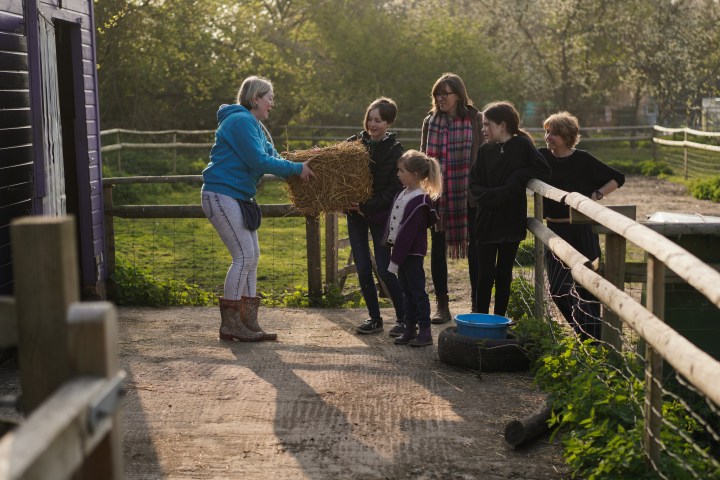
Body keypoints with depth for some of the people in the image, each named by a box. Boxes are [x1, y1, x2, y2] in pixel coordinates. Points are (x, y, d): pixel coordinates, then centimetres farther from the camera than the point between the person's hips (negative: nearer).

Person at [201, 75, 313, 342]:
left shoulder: (255, 126, 19)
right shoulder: (240, 121, -14)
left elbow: (273, 158, 15)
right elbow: (259, 161, -20)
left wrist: (301, 166, 0)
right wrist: (296, 168, -15)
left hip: (238, 198, 11)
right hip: (221, 194, -11)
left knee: (251, 256, 9)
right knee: (244, 256, -11)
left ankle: (248, 323, 14)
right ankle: (229, 325, -4)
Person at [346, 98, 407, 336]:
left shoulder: (394, 150, -7)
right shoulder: (354, 142, 3)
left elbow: (395, 189, -11)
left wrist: (368, 206, -20)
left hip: (380, 214, -4)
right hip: (355, 213, 4)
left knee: (384, 269, -5)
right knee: (362, 268, 4)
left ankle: (404, 318, 10)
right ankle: (374, 317, 18)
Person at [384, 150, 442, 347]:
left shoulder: (419, 201, -19)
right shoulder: (403, 194, 9)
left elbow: (408, 233, -21)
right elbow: (394, 223, 15)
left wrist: (395, 259, -20)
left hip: (413, 253, -9)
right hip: (402, 250, 9)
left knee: (417, 291, -2)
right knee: (407, 292, 14)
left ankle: (425, 332, 6)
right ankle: (410, 329, 23)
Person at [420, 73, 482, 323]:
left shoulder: (475, 120, -2)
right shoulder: (430, 122, 7)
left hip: (468, 194, -3)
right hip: (438, 195, 3)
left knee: (474, 248, 5)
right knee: (437, 248, 5)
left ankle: (477, 304, 15)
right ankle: (441, 305, 16)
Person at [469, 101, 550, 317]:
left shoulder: (522, 145, -5)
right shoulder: (484, 150, 3)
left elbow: (543, 170, -16)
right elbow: (474, 185, 0)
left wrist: (514, 182, -16)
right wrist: (492, 196, -17)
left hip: (511, 223, -1)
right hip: (486, 222, 2)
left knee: (504, 274, 10)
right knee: (485, 275, 1)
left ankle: (499, 318, 20)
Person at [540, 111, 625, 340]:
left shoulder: (583, 160, -6)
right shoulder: (542, 157, 3)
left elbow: (617, 179, -1)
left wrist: (595, 195, -14)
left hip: (582, 232, -4)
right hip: (555, 231, 4)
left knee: (586, 288, -3)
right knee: (557, 289, 5)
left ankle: (593, 340, 6)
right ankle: (583, 333, 26)